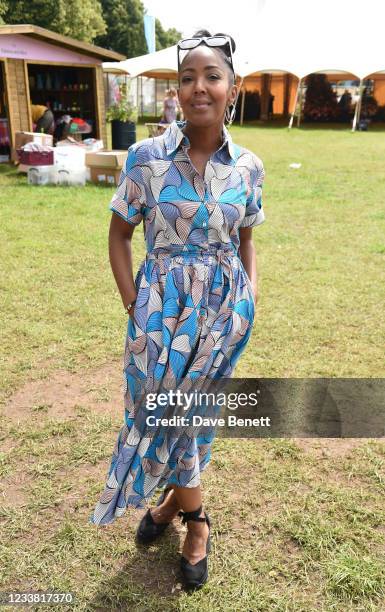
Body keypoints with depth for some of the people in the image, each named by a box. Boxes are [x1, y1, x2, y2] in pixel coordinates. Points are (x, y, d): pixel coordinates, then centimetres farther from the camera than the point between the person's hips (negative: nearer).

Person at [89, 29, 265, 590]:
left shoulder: (248, 166, -2)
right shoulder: (147, 157, -9)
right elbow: (119, 234, -1)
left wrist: (252, 291, -1)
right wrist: (133, 303, -8)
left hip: (226, 308, 1)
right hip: (163, 307, -1)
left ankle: (173, 497, 43)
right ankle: (195, 517, 37)